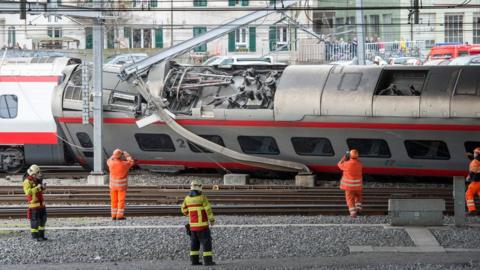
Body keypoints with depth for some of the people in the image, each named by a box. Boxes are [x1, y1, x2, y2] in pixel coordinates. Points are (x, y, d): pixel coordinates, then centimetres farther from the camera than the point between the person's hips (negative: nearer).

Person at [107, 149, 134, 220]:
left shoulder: (111, 163, -12)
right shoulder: (124, 164, -19)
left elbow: (109, 160, 15)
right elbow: (132, 162, 3)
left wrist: (114, 155, 22)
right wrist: (127, 155, 14)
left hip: (113, 185, 3)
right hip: (122, 185, -3)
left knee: (114, 201, 10)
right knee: (121, 201, 3)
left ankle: (114, 216, 11)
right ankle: (119, 216, -1)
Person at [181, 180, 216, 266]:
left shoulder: (187, 198, 3)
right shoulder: (202, 198, -14)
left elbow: (184, 210, 15)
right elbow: (208, 209, -12)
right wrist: (212, 220, 1)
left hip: (192, 224, 6)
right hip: (202, 224, -6)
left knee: (194, 242, 13)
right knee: (206, 242, -1)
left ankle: (194, 260, 11)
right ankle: (208, 260, -6)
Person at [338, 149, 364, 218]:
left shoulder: (347, 164, -17)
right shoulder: (359, 164, -6)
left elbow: (340, 164, 3)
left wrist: (344, 157, 11)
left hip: (349, 185, -3)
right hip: (358, 185, 3)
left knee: (350, 199, 3)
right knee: (358, 197, 26)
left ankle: (353, 213, -3)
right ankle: (358, 207, 12)